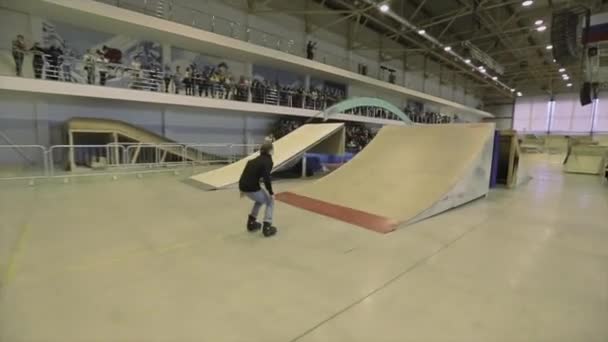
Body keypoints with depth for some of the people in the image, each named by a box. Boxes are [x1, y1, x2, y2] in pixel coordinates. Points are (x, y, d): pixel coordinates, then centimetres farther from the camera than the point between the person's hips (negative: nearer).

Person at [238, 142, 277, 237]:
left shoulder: (256, 159, 18)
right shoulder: (268, 161, -7)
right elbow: (266, 179, -19)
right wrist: (271, 193, -8)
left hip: (243, 186, 8)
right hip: (252, 188, -8)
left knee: (260, 199, 33)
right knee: (270, 201, 14)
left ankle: (251, 222, 35)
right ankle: (267, 227, 8)